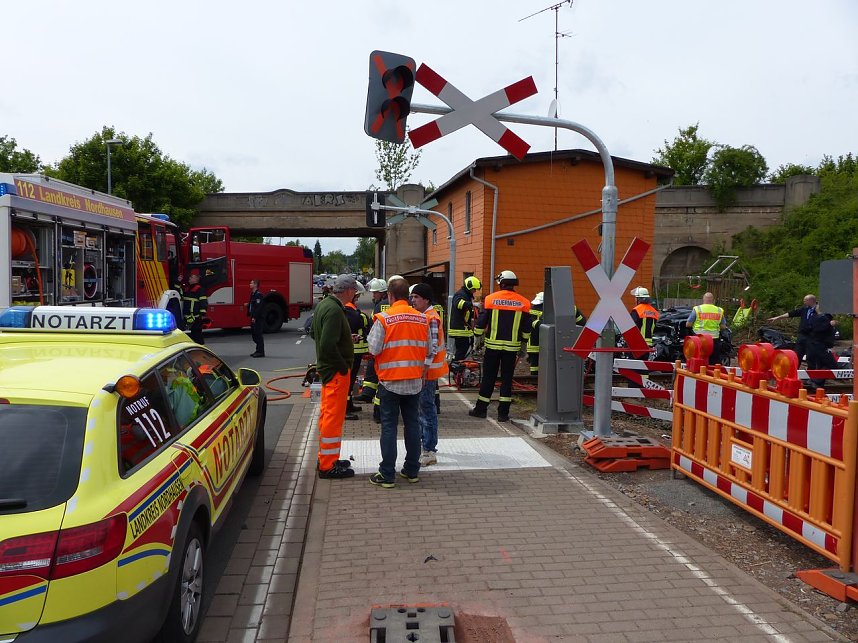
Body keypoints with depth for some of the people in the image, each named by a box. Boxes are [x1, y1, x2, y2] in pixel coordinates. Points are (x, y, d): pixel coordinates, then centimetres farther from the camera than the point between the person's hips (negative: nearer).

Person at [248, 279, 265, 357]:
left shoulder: (258, 294, -14)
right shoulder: (253, 294, 16)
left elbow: (258, 307, -21)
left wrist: (254, 317, -23)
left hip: (257, 318, -10)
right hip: (253, 318, 10)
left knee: (258, 334, -7)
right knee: (253, 334, 13)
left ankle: (261, 352, -3)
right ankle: (258, 350, 21)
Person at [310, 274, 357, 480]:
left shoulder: (323, 305, 9)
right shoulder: (334, 311, -22)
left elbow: (313, 333, 20)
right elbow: (328, 345, -29)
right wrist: (343, 366, -18)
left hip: (326, 367, 10)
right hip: (336, 370, -10)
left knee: (327, 414, 18)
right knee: (334, 417, -3)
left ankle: (325, 457, 30)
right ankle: (328, 466, 4)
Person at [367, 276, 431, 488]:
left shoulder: (383, 318, -12)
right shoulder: (422, 319, 2)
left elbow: (374, 349, -13)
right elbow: (428, 351, 6)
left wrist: (371, 335, 6)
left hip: (390, 381, -4)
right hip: (414, 382, 4)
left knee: (389, 426, 2)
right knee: (412, 424, 12)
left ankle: (387, 475, 5)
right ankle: (412, 471, 21)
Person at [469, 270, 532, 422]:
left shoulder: (491, 299, -5)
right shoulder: (523, 302, 0)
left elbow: (481, 321, -1)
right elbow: (527, 327, 6)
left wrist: (477, 334, 16)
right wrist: (524, 339, 22)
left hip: (493, 344, -1)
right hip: (512, 346, 1)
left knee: (488, 377, 8)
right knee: (507, 378, 7)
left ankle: (480, 409, 14)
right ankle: (503, 412, 7)